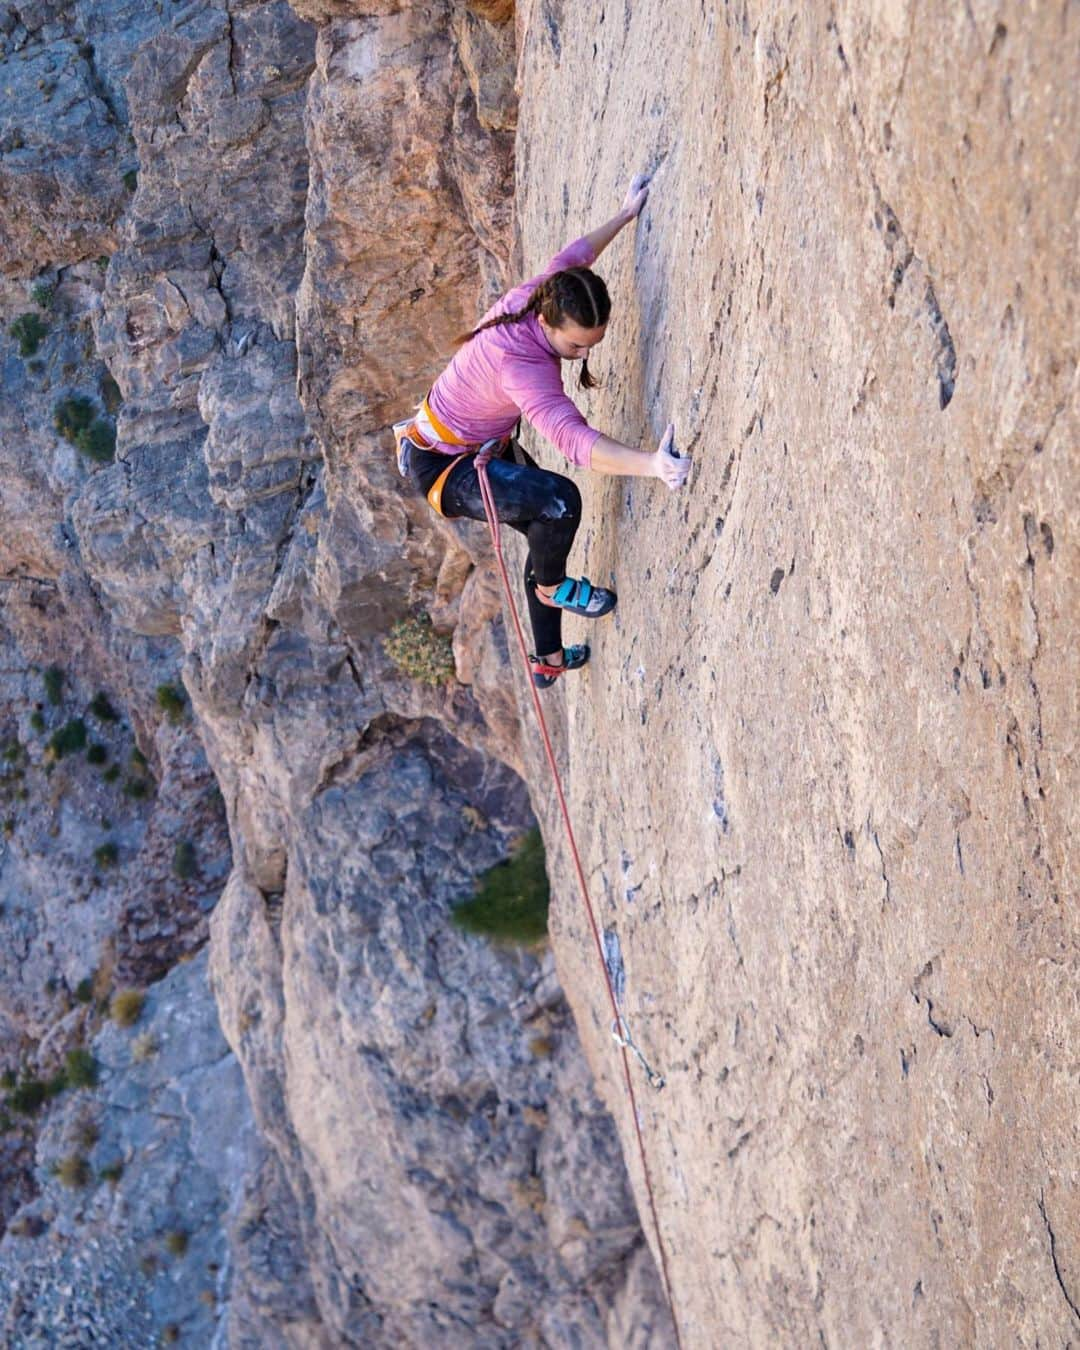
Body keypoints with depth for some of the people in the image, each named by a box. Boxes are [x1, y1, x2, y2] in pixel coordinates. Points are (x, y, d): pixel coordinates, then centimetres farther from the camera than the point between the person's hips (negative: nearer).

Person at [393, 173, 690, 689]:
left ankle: (548, 660, 40)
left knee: (548, 534, 21)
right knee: (560, 501, -32)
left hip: (488, 448, 10)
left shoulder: (531, 298, -16)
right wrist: (652, 464, -66)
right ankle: (552, 587, 2)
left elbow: (573, 256, 7)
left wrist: (625, 215, 16)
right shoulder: (523, 366, -40)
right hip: (442, 469, -10)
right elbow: (574, 440, -54)